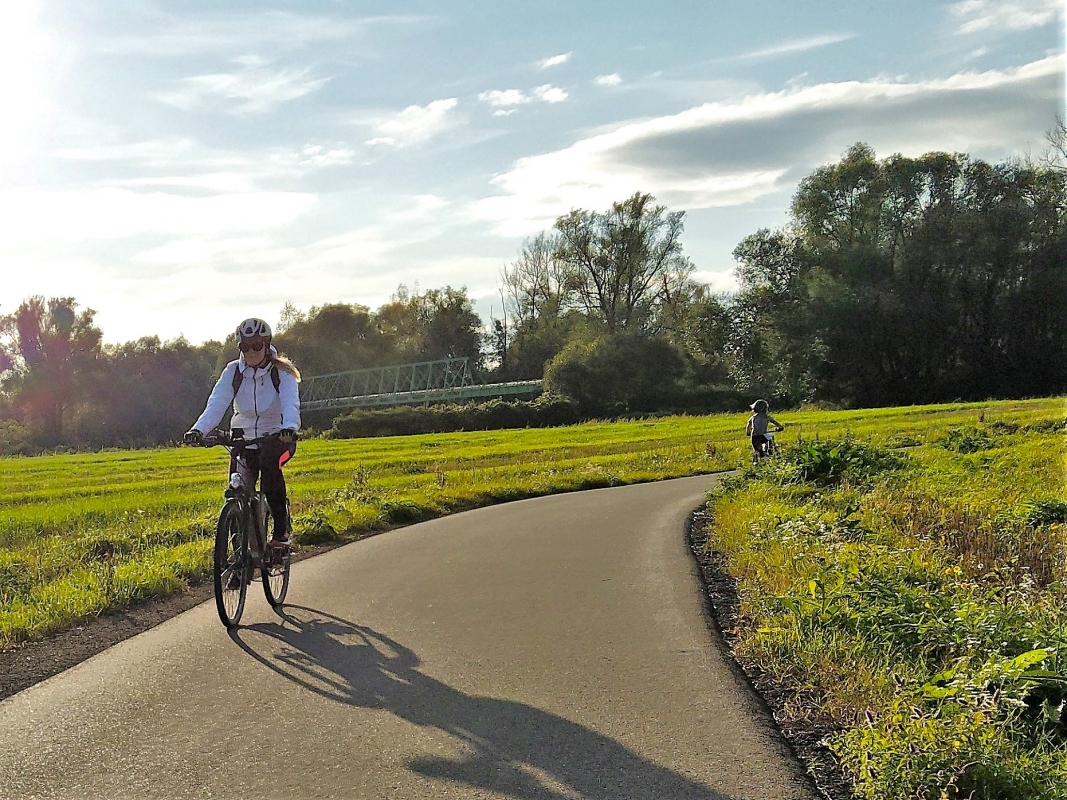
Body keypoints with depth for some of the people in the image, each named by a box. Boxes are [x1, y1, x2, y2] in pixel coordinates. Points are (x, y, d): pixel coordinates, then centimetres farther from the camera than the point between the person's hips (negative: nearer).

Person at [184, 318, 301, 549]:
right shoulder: (233, 371, -5)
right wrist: (198, 430, -37)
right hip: (244, 439, 3)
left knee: (268, 462, -36)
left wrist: (289, 428, -51)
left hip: (276, 437, -3)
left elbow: (291, 404, -28)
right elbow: (216, 404, -17)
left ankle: (282, 528, -24)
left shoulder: (281, 372, -11)